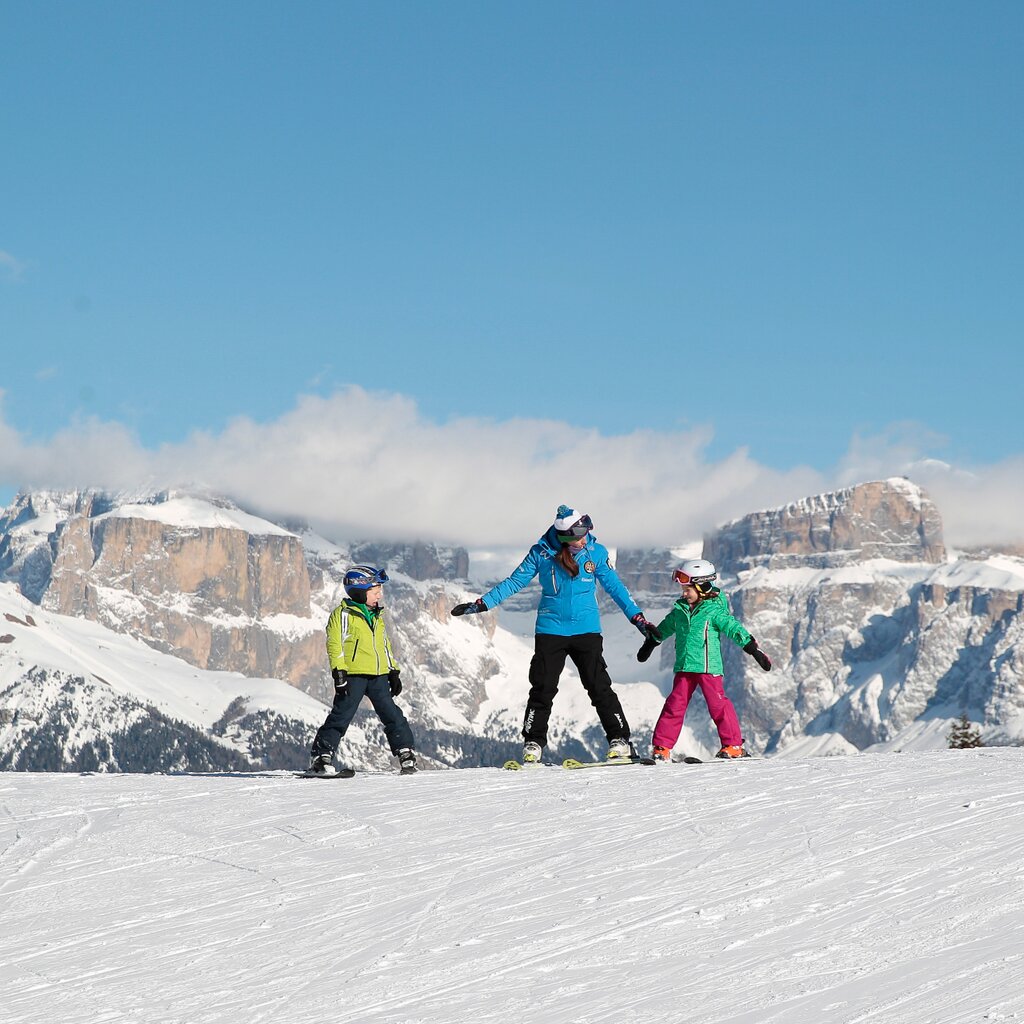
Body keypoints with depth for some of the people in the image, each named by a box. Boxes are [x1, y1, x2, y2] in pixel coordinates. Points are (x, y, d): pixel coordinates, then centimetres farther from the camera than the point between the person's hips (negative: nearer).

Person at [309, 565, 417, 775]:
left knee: (392, 714, 5)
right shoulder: (343, 615, -4)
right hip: (353, 675, -6)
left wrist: (393, 672, 21)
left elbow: (385, 645, 26)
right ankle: (321, 755, -4)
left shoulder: (377, 617, 19)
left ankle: (406, 753, 12)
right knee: (342, 715, -9)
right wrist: (339, 673, -15)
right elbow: (335, 645, -8)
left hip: (378, 675, 6)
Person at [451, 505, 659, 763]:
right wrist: (481, 605, 0)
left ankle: (619, 740, 4)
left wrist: (638, 619, 4)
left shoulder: (596, 552, -1)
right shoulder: (541, 553, -4)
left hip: (587, 630, 0)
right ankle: (533, 744, 7)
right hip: (551, 630, 0)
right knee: (543, 688, -2)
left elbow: (614, 586, 7)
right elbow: (514, 582, 3)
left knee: (599, 686, -3)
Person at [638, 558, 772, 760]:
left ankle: (734, 745, 3)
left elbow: (734, 628, -6)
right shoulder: (680, 610, 11)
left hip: (708, 666, -5)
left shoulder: (714, 611, -6)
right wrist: (650, 644, 40)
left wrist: (754, 649, -10)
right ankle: (662, 747, 4)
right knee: (675, 704, 2)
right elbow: (664, 628, 28)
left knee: (718, 704, -6)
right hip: (684, 667, 5)